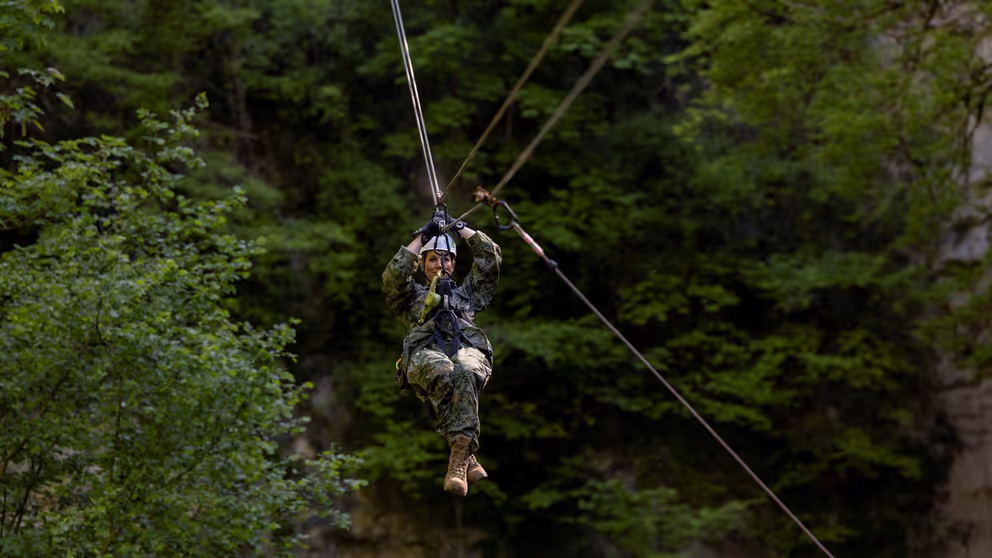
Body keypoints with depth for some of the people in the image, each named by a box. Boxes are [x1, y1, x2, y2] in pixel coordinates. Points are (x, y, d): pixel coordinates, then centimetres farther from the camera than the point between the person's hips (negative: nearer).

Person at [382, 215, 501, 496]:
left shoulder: (468, 292, 41)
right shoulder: (412, 296, 38)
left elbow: (491, 256, 35)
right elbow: (394, 275, 18)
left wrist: (460, 228, 37)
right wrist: (420, 237, 25)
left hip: (468, 348, 1)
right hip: (425, 351, -1)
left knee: (466, 372, -40)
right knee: (441, 370, -41)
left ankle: (459, 458, -53)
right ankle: (467, 457, -45)